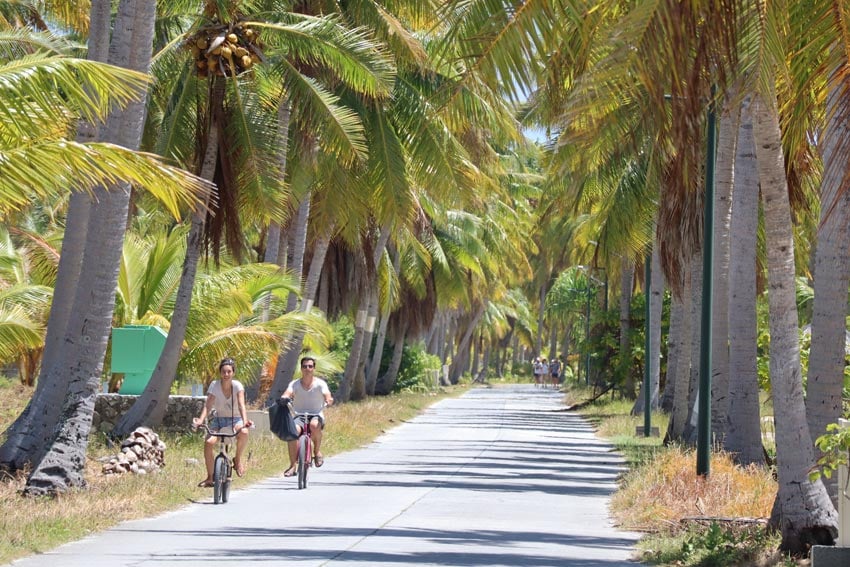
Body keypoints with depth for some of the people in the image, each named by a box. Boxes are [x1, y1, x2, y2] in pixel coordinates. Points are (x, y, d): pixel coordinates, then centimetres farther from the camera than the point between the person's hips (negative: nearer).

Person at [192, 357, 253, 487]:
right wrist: (200, 420, -36)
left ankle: (238, 459, -10)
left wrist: (245, 421, -41)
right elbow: (208, 405, -18)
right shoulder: (214, 385, -10)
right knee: (208, 443, -25)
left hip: (235, 419, -1)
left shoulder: (237, 385, -12)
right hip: (219, 419, 1)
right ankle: (210, 477, -9)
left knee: (244, 432, -37)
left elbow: (241, 405, -24)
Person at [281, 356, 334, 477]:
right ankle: (293, 465, -24)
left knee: (314, 425, -38)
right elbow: (288, 393, -15)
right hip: (300, 416, 1)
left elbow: (326, 394, -17)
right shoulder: (295, 384, 4)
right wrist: (284, 398, -39)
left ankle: (317, 451, -12)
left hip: (316, 415, -1)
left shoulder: (320, 383, 0)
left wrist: (329, 400, -42)